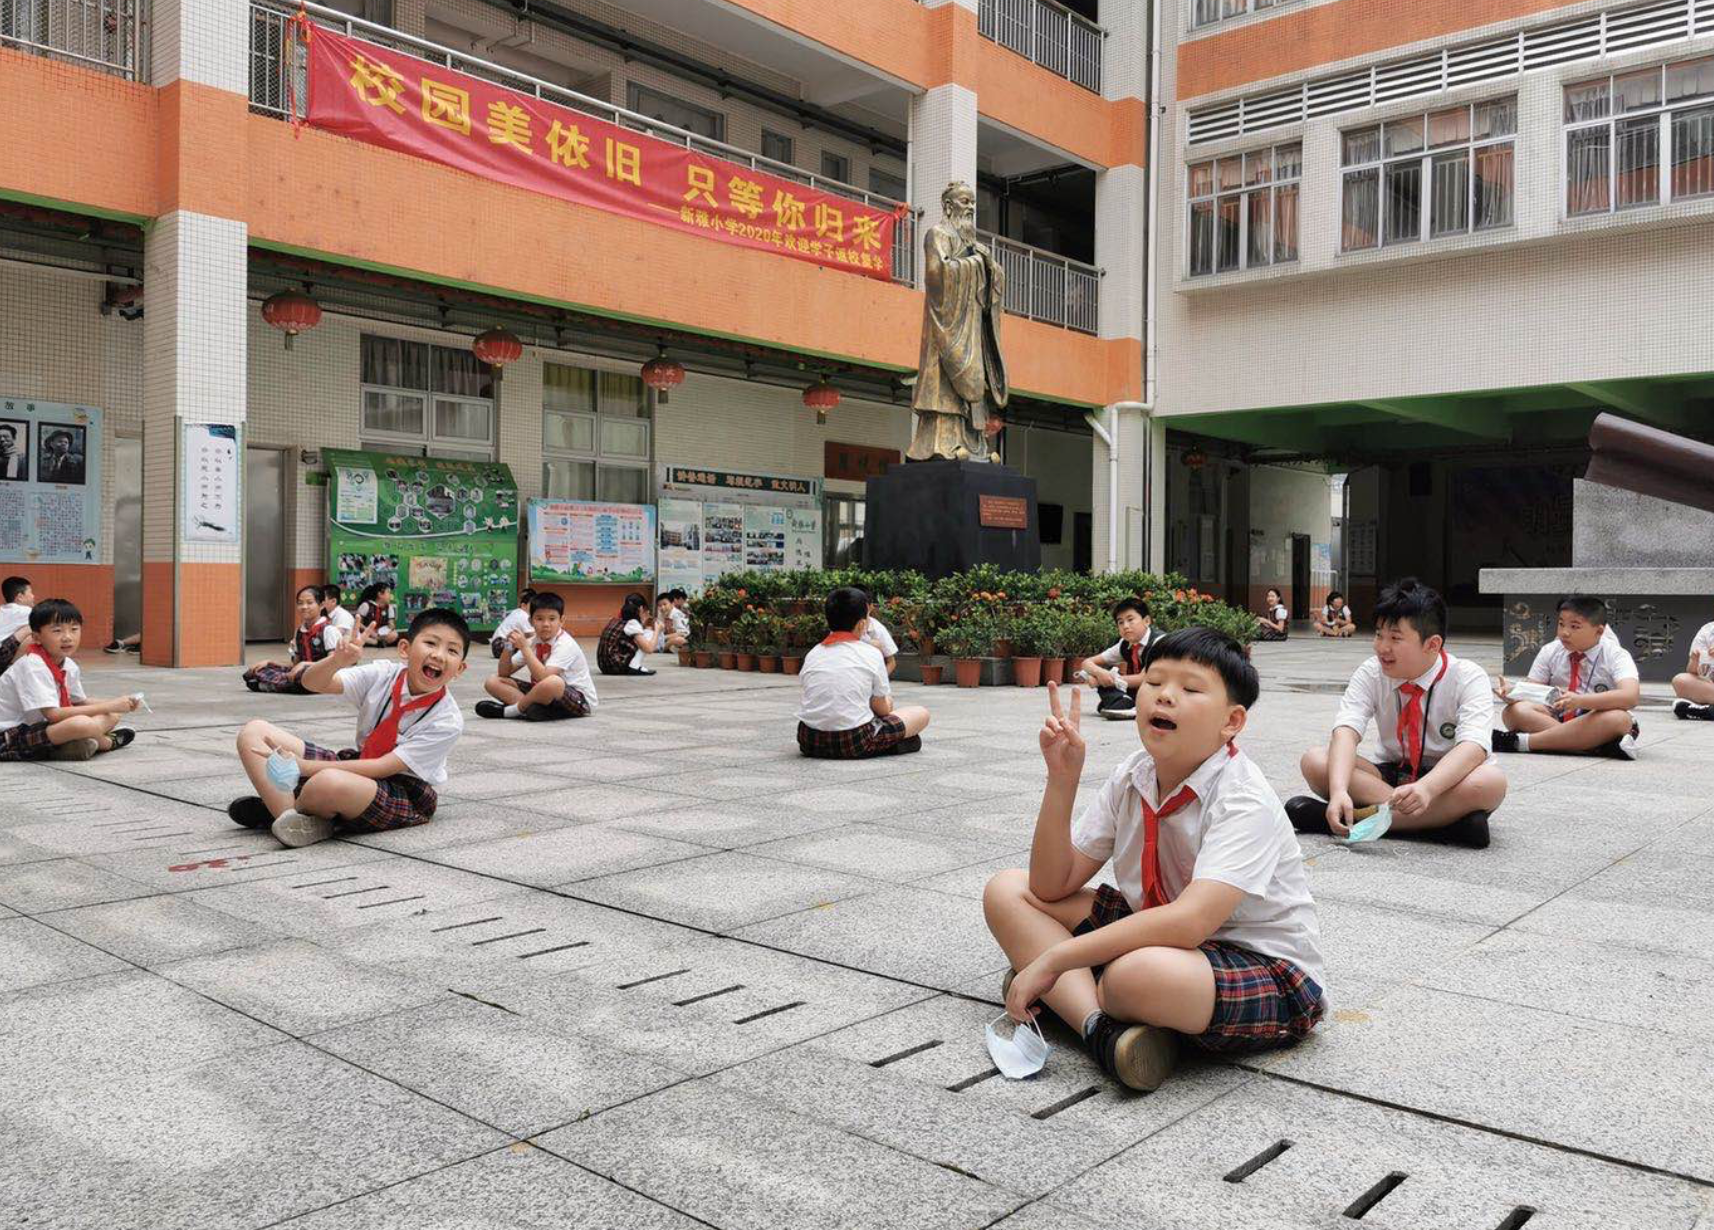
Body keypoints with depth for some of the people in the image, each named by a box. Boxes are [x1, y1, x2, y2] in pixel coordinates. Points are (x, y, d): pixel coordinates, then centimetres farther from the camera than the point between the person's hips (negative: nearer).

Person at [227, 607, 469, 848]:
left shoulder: (448, 721, -19)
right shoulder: (383, 674, -6)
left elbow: (383, 768, -22)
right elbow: (312, 683, -13)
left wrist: (306, 767, -26)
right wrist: (338, 661, -36)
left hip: (407, 795, -6)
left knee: (331, 782, -40)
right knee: (254, 732, -2)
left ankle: (275, 807, -7)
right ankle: (288, 816, -21)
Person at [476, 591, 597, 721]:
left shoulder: (565, 644, -18)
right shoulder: (533, 641, 3)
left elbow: (543, 676, -31)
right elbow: (504, 673, 5)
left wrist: (524, 647, -27)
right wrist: (509, 646, -11)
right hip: (546, 694, 7)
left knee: (552, 682, -42)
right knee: (493, 682, -2)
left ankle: (512, 710, -16)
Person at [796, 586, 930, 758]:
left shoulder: (812, 654, 9)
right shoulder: (871, 653, -1)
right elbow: (883, 709, 5)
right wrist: (888, 702, 30)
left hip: (809, 741, 4)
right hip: (854, 744, -3)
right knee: (921, 713, 13)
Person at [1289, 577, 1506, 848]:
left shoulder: (1468, 678, -14)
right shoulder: (1371, 673, -7)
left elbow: (1473, 746, -30)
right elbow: (1346, 731, -22)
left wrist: (1426, 788, -49)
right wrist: (1339, 791, -41)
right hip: (1392, 773, 3)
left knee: (1491, 781, -37)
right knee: (1314, 761, -23)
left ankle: (1366, 817, -34)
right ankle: (1446, 819, -30)